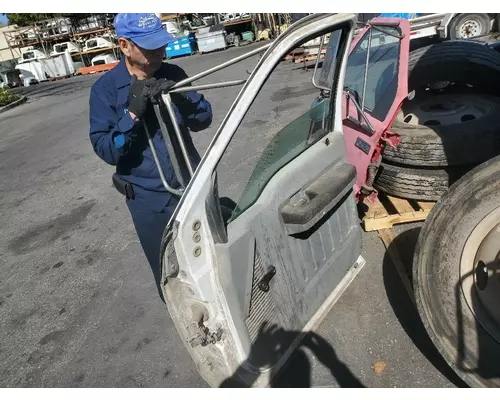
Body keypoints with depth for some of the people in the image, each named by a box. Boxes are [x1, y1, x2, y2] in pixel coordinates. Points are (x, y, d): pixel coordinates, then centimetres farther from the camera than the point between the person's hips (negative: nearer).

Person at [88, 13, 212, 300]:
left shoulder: (173, 74, -2)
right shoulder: (106, 89, -10)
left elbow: (205, 119, -2)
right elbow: (106, 151, -15)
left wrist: (183, 100, -22)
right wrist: (132, 113, -28)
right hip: (150, 200, -3)